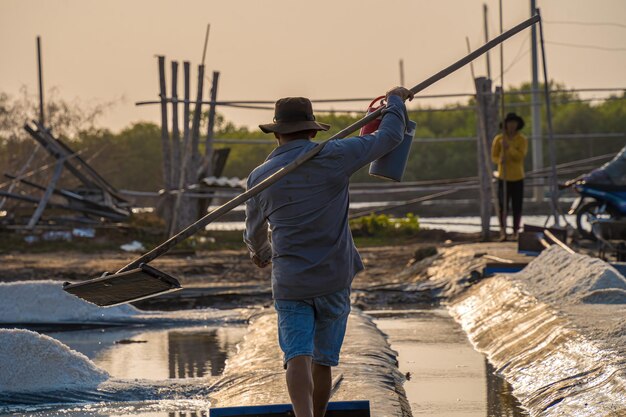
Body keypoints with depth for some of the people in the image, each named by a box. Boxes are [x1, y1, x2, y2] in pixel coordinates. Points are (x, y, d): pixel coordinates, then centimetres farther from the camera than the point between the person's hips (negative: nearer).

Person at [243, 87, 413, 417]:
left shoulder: (259, 176, 2)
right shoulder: (331, 156, -4)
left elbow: (254, 231, 20)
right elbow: (389, 138, 3)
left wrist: (260, 252, 44)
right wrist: (395, 100, 22)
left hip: (290, 282, 0)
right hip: (333, 279, 0)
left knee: (298, 357, -10)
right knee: (324, 360, 14)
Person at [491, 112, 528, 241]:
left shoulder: (522, 139, 2)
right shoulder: (498, 139, 3)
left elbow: (521, 156, -10)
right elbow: (494, 156, 5)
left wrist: (509, 148, -22)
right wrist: (500, 160, -17)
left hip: (517, 178, 1)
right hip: (503, 177, -1)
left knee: (517, 207, 1)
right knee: (503, 206, -9)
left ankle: (515, 232, 9)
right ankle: (503, 231, -8)